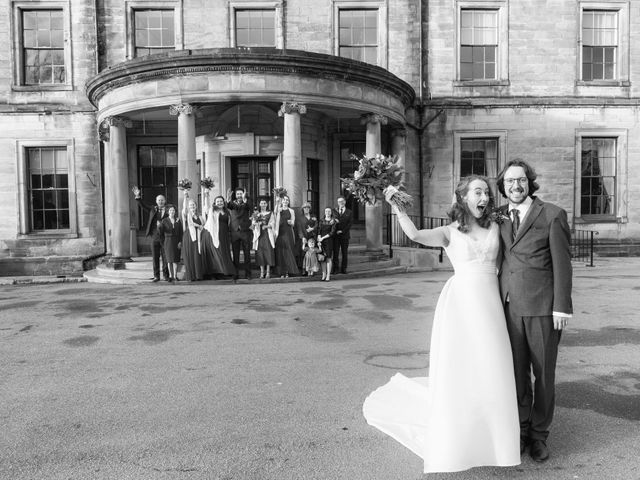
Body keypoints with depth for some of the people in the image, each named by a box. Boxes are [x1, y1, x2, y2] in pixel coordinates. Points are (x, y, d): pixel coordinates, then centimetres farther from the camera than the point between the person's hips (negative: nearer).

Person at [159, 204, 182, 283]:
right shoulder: (165, 221, 1)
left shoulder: (178, 220, 5)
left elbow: (181, 232, 2)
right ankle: (170, 276, 7)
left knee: (175, 259, -3)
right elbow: (161, 232, 1)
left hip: (176, 241, 0)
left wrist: (180, 242, -6)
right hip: (168, 242, 0)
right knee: (169, 259, 1)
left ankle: (175, 276, -2)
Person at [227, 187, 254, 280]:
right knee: (235, 254, 3)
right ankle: (235, 273, 8)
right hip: (235, 231, 1)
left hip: (245, 231, -1)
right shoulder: (233, 202, 10)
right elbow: (229, 206, -13)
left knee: (247, 254, 2)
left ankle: (248, 273, 8)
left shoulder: (247, 203, 6)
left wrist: (244, 199, -33)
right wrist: (228, 199, -34)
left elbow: (251, 208, -16)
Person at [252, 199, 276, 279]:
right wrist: (256, 223, -16)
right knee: (260, 253, -2)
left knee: (268, 252, -7)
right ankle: (262, 272, 3)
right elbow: (253, 224, 6)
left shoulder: (270, 214, 10)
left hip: (268, 235, -1)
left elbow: (272, 224, 1)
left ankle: (268, 272, -3)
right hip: (259, 235, 1)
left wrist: (266, 226, -18)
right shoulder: (256, 214, 14)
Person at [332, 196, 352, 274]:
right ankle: (335, 269, 1)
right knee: (335, 252, -3)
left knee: (345, 253, 2)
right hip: (336, 235, 0)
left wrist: (342, 231, -10)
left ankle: (343, 269, 8)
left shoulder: (349, 212, 9)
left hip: (345, 235, 0)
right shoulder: (334, 211, 11)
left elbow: (350, 224, 0)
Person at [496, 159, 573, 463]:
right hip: (510, 306, 3)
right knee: (517, 371, 8)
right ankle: (521, 429, 24)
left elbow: (562, 263, -4)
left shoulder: (552, 215, -3)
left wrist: (562, 307, -8)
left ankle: (539, 434, 24)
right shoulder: (500, 217, 10)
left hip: (542, 307, -3)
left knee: (544, 373, 7)